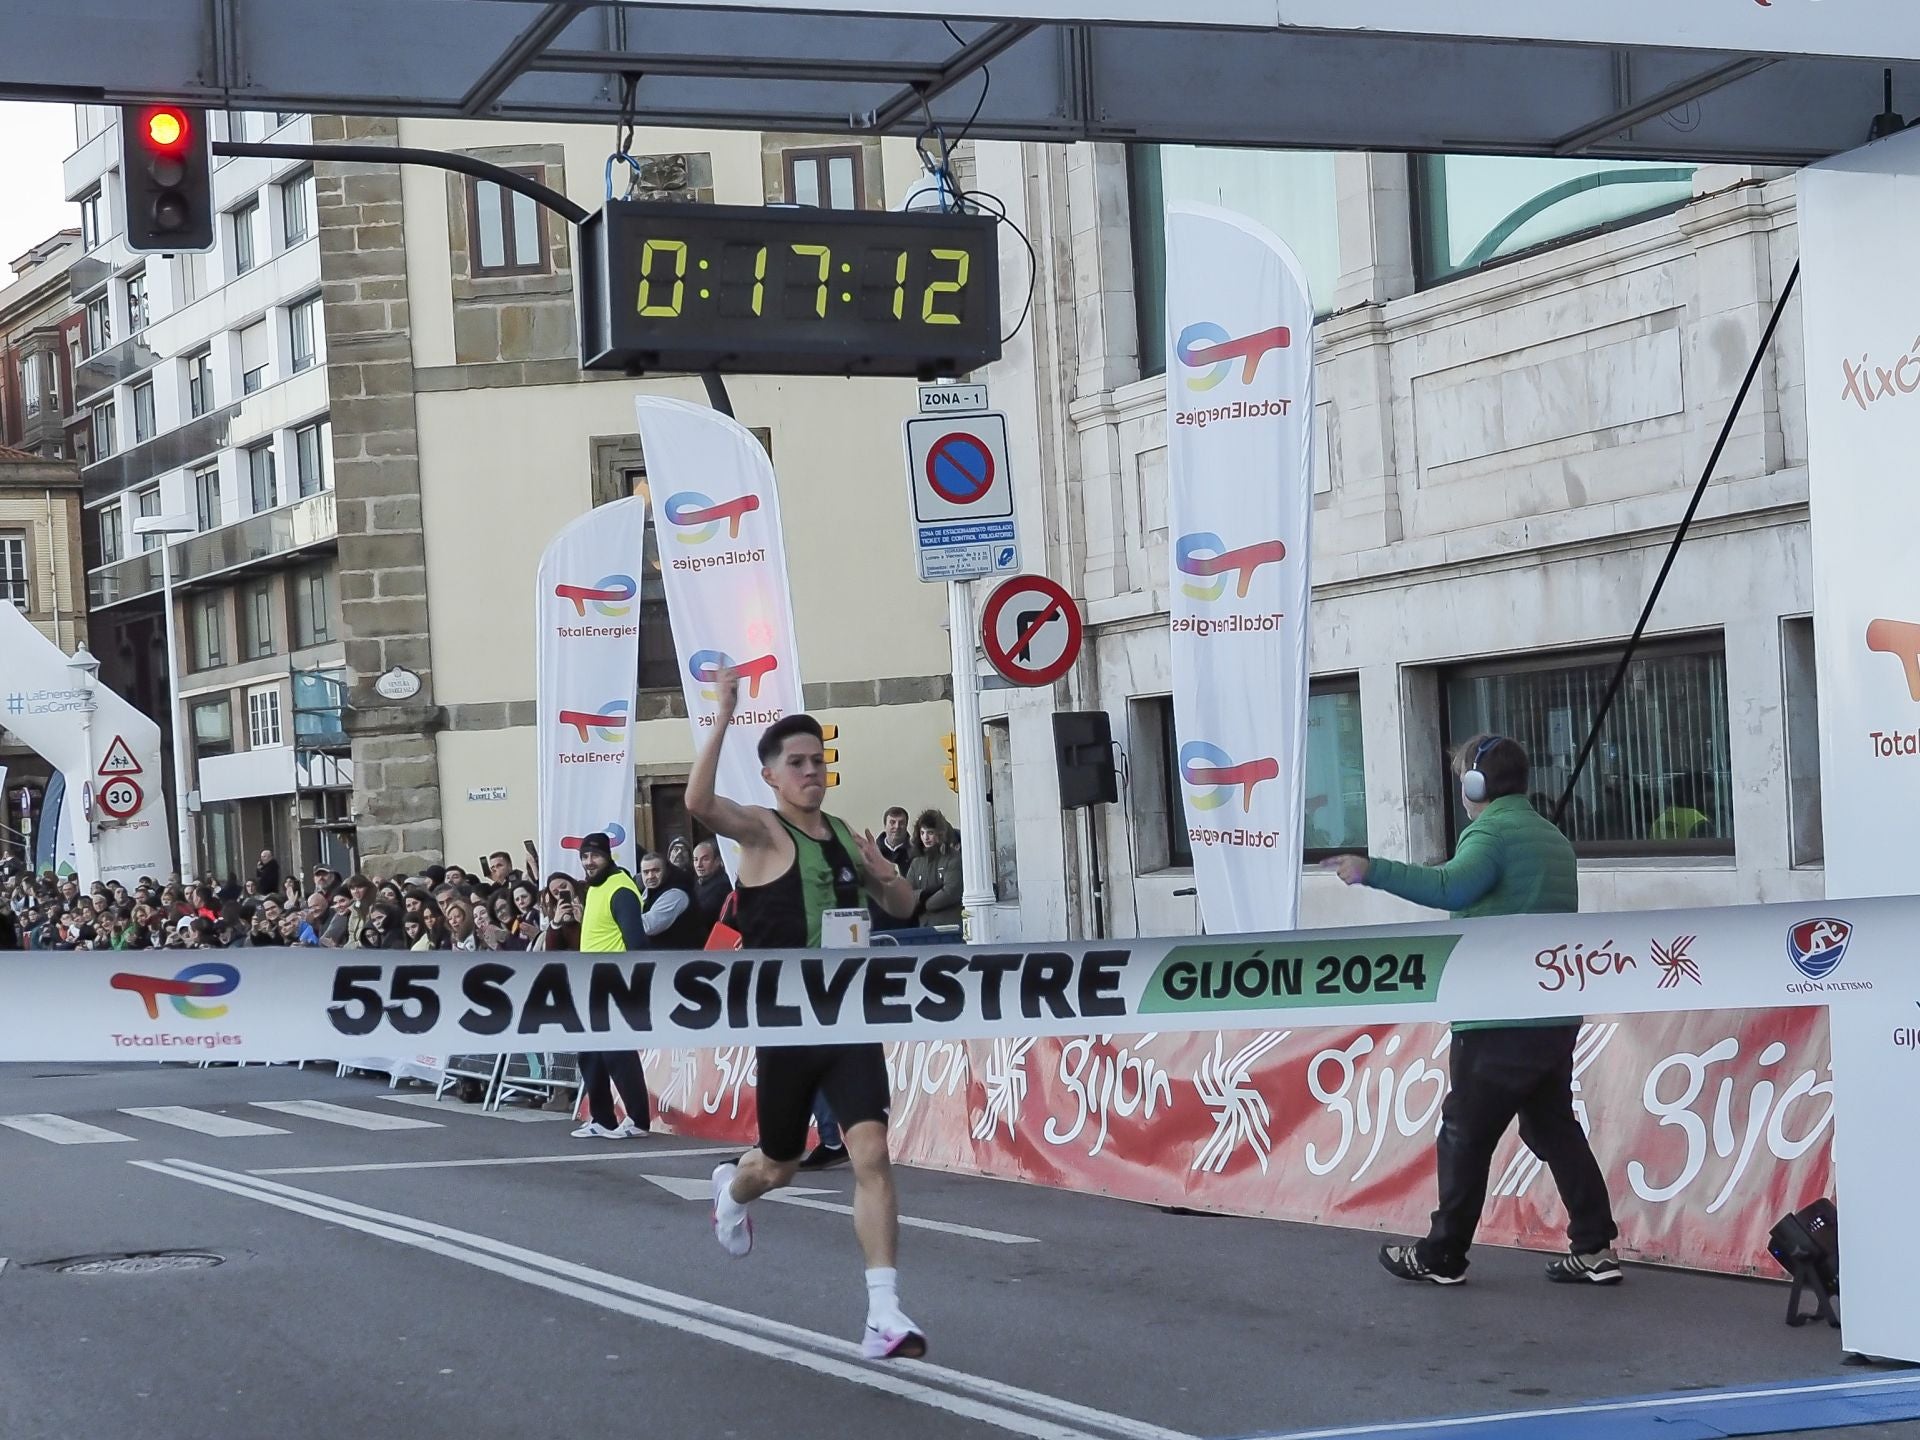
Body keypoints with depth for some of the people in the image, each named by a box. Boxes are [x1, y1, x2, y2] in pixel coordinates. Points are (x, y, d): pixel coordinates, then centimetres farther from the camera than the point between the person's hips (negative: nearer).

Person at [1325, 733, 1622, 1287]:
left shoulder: (1491, 831, -11)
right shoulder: (1552, 837, 18)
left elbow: (1452, 888, -30)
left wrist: (1374, 872, -31)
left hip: (1499, 1020, -9)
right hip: (1555, 1016, 9)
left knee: (1464, 1137, 1)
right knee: (1554, 1128, 14)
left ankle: (1441, 1257, 8)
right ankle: (1595, 1248, 9)